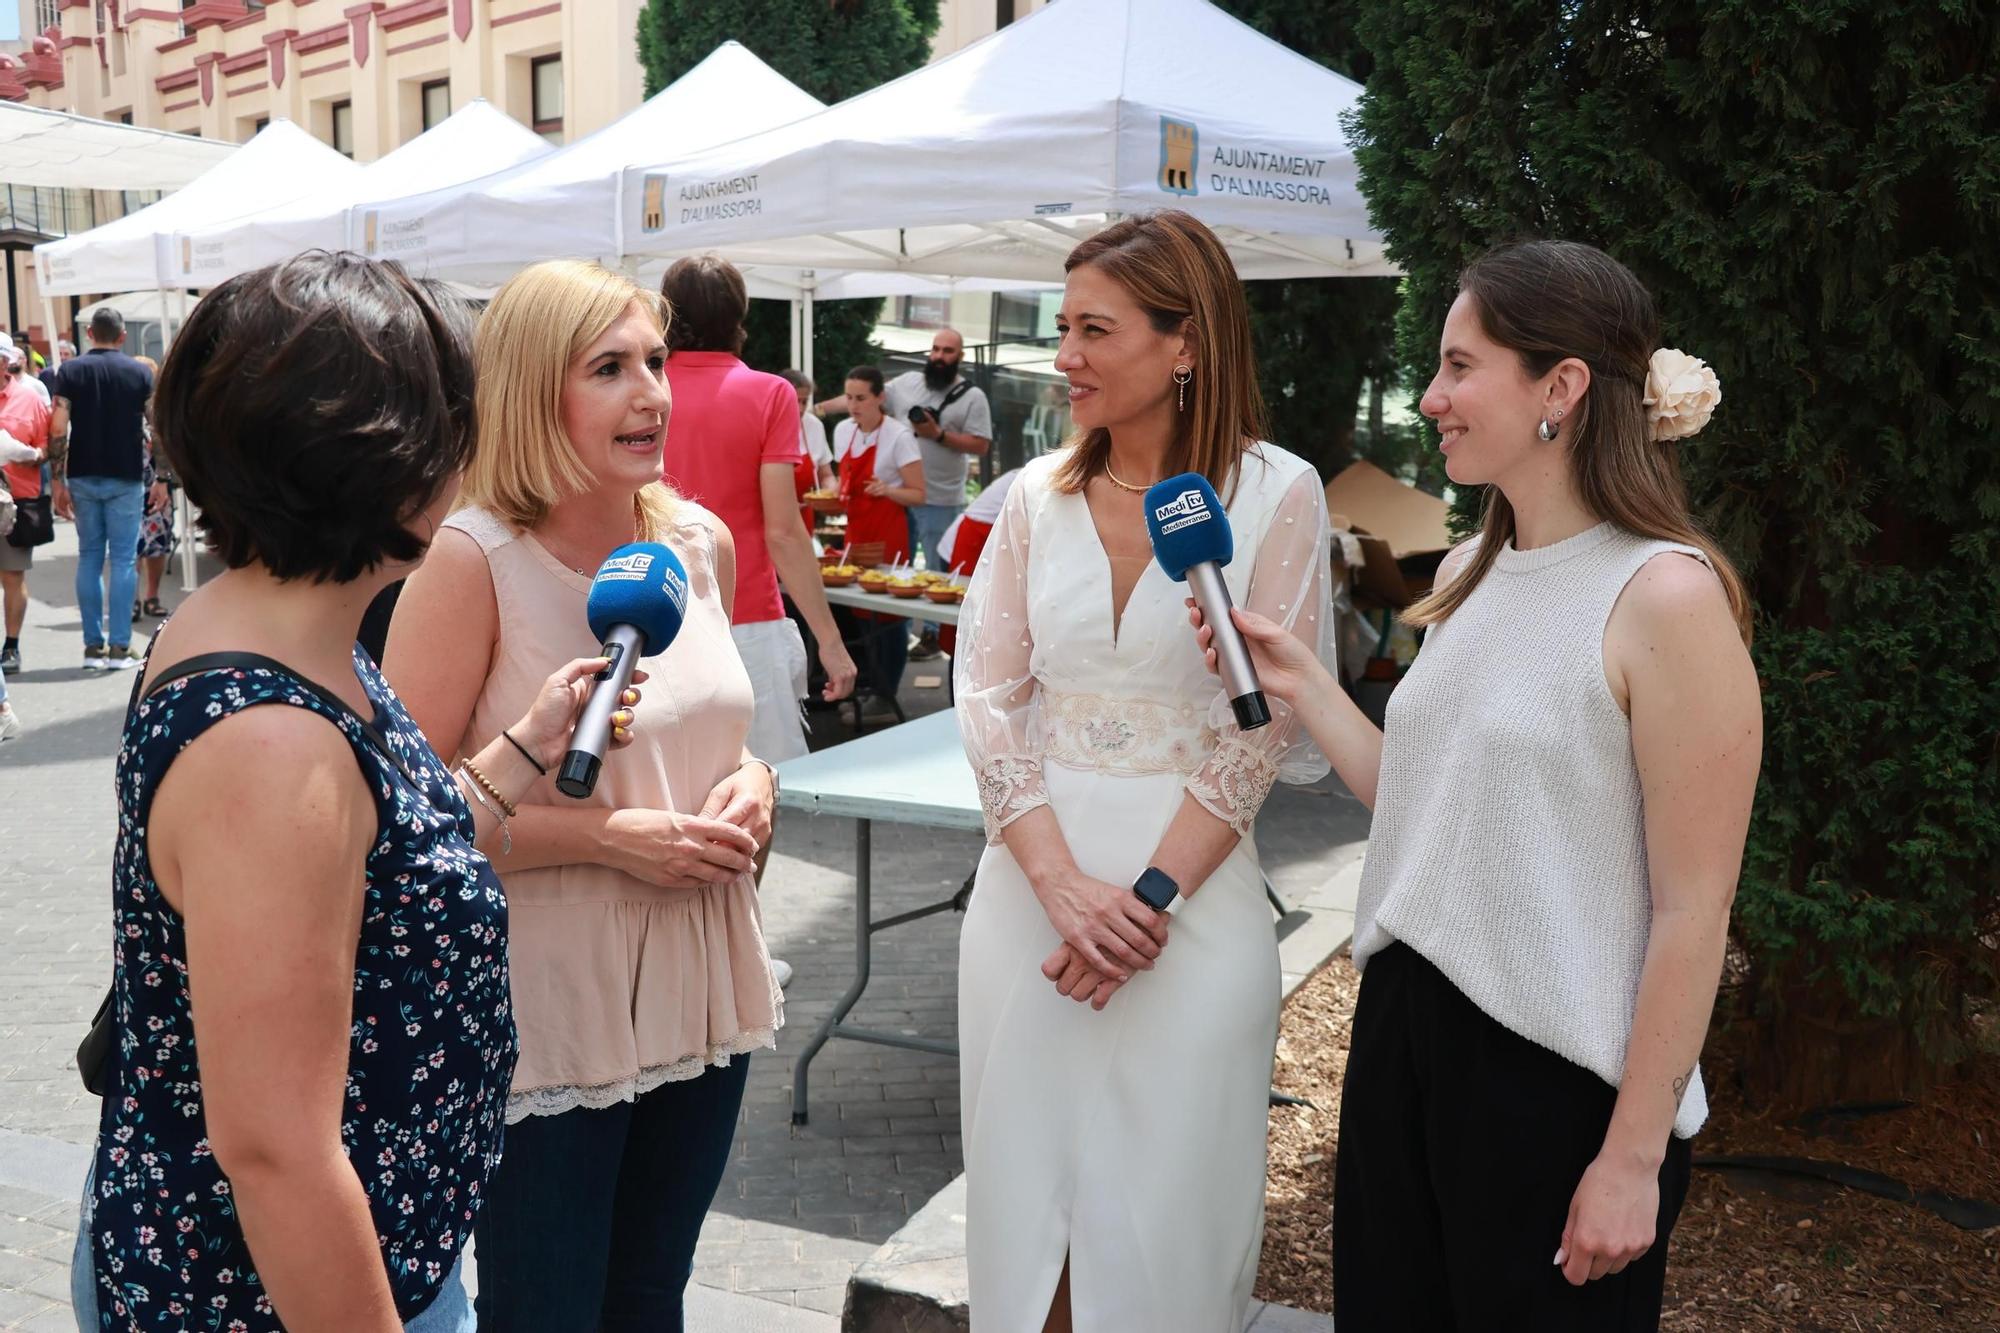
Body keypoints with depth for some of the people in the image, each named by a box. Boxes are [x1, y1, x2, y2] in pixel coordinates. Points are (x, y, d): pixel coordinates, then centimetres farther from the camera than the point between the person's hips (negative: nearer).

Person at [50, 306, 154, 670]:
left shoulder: (70, 371, 1)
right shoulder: (139, 372, -1)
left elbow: (58, 429, -6)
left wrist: (58, 481, -2)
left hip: (83, 477, 2)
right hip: (126, 478, -1)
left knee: (89, 557, 9)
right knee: (123, 559, 1)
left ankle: (93, 646, 10)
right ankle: (120, 646, -1)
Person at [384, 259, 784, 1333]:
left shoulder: (701, 542, 2)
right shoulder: (472, 559, -15)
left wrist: (749, 780, -3)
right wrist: (610, 835, -21)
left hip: (698, 991, 6)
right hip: (546, 1006, -5)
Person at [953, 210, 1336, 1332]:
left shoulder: (1276, 495, -6)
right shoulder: (1038, 495, 5)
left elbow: (1263, 728, -7)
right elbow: (990, 701, 2)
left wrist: (1149, 897, -13)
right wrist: (1064, 885, -11)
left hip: (1192, 891, -3)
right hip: (1030, 881, 3)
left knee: (1168, 1207, 7)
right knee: (1028, 1192, 13)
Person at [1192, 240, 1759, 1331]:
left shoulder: (1667, 597, -17)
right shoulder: (1471, 572, 6)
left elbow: (1693, 911, -16)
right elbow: (1429, 804, 10)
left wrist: (1634, 1155, -15)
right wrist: (1302, 687, 0)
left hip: (1561, 1073, -7)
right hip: (1404, 1024, 7)